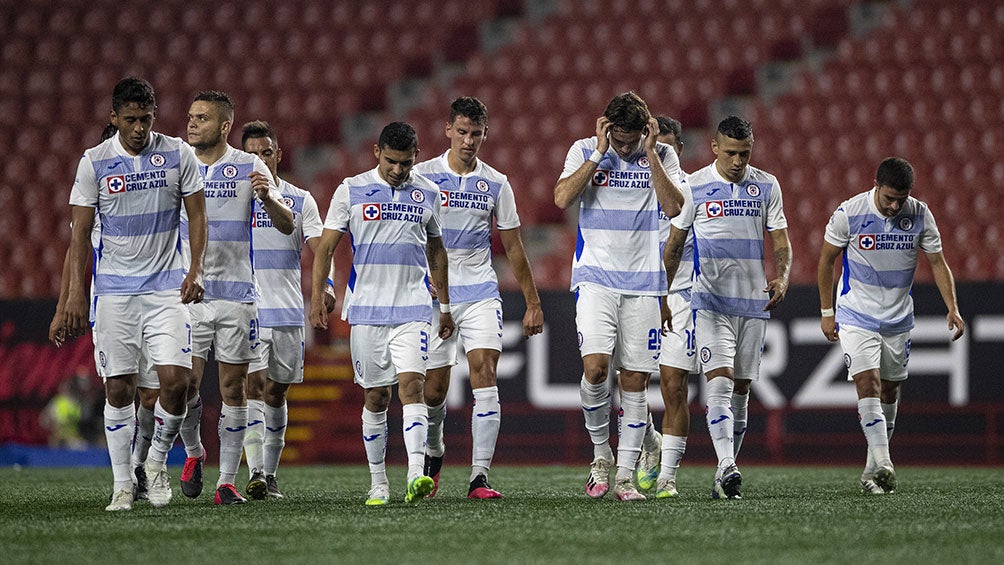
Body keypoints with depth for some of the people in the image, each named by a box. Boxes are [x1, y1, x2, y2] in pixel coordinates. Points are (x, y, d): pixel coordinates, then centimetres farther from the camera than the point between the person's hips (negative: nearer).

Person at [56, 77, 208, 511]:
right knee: (118, 388, 0)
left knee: (175, 379, -12)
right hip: (113, 290, 0)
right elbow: (80, 232, 0)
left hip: (166, 285, 0)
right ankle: (123, 486, 9)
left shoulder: (178, 155, 0)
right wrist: (75, 293, -6)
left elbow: (197, 215, 5)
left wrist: (195, 270, -8)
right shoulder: (94, 162, -2)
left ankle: (158, 459, 13)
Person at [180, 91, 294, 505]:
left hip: (236, 292, -1)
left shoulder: (249, 168, 1)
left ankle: (227, 482, 4)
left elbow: (286, 226, -3)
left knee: (233, 386, 0)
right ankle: (193, 452, 22)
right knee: (186, 382, -6)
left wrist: (267, 198, -22)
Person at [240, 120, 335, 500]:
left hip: (289, 311, 2)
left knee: (276, 393, 8)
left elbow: (318, 248, -3)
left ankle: (270, 473, 18)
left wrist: (326, 285, -20)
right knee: (253, 387, -14)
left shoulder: (300, 201, 7)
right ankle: (255, 473, -21)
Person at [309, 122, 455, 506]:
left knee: (411, 384, -16)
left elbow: (436, 251, 19)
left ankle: (417, 476, -26)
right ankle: (378, 484, 13)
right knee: (375, 397, 4)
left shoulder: (427, 194, 8)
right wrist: (317, 295, -6)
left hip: (413, 310, 0)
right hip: (366, 310, 0)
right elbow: (326, 246, 4)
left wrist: (445, 306, 20)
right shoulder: (351, 190, 2)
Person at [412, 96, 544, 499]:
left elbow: (513, 247, 12)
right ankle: (434, 452, 33)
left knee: (484, 373, -16)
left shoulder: (496, 184, 7)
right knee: (433, 390, 2)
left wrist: (532, 303, 11)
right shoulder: (423, 176, 1)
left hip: (481, 294, 1)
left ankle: (479, 476, -18)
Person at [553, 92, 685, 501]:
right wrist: (600, 152, -13)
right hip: (596, 279, -1)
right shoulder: (585, 151, 1)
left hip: (643, 283, 1)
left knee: (635, 380, 1)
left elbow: (673, 207, -10)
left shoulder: (662, 156, 4)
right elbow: (563, 198, -14)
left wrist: (650, 153, -13)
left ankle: (624, 476, 6)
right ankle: (601, 453, 2)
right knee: (595, 367, -19)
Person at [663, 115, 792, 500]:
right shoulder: (694, 186, -2)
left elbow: (780, 241, 7)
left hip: (754, 302, 3)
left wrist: (782, 278, -12)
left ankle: (724, 476, 14)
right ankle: (728, 469, -27)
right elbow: (675, 243, 6)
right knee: (720, 383, -17)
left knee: (741, 389, 7)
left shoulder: (766, 186, 5)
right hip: (711, 301, -3)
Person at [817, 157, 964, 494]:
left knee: (889, 391, 10)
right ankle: (883, 465, -27)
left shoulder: (920, 215, -7)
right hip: (856, 315, -3)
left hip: (898, 318, 4)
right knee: (867, 384, -19)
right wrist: (827, 311, 1)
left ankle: (871, 469, 23)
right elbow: (827, 260, -1)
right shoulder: (849, 213, -14)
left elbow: (938, 263, 1)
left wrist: (953, 308, -10)